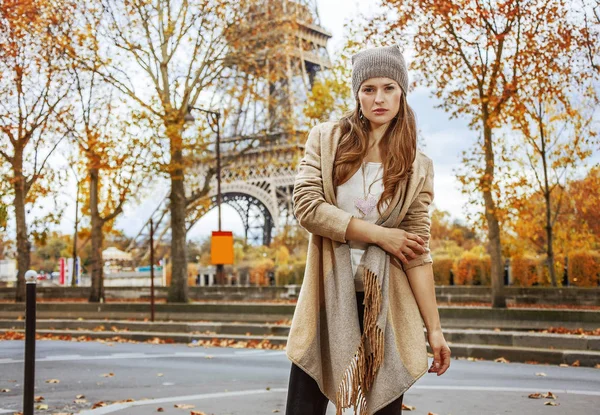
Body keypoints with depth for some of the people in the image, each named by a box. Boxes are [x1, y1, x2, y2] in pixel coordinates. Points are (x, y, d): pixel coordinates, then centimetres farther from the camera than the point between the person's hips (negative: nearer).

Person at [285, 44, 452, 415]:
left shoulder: (417, 168, 3)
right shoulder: (326, 139, 3)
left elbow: (417, 252, -1)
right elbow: (306, 206, -10)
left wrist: (434, 328, -6)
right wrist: (380, 235, -12)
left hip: (386, 301, 1)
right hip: (328, 293, 0)